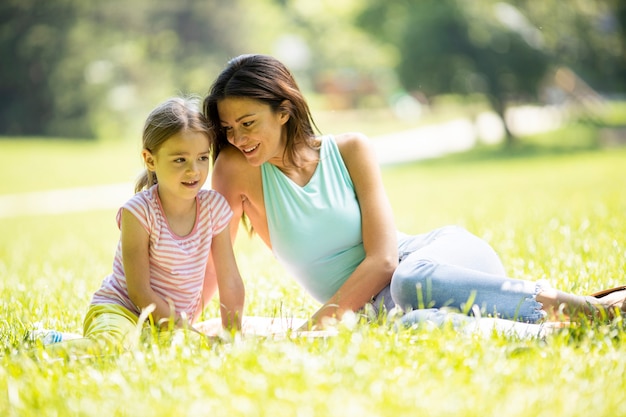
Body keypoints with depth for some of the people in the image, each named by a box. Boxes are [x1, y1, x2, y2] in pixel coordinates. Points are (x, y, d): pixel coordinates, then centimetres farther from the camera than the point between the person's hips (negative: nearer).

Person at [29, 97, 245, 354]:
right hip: (123, 309, -10)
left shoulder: (214, 207, -4)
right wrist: (183, 331, -19)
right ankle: (58, 346, -14)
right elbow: (139, 291, -18)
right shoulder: (139, 212, -18)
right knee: (113, 342, -40)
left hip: (177, 320, 10)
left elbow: (230, 282, 2)